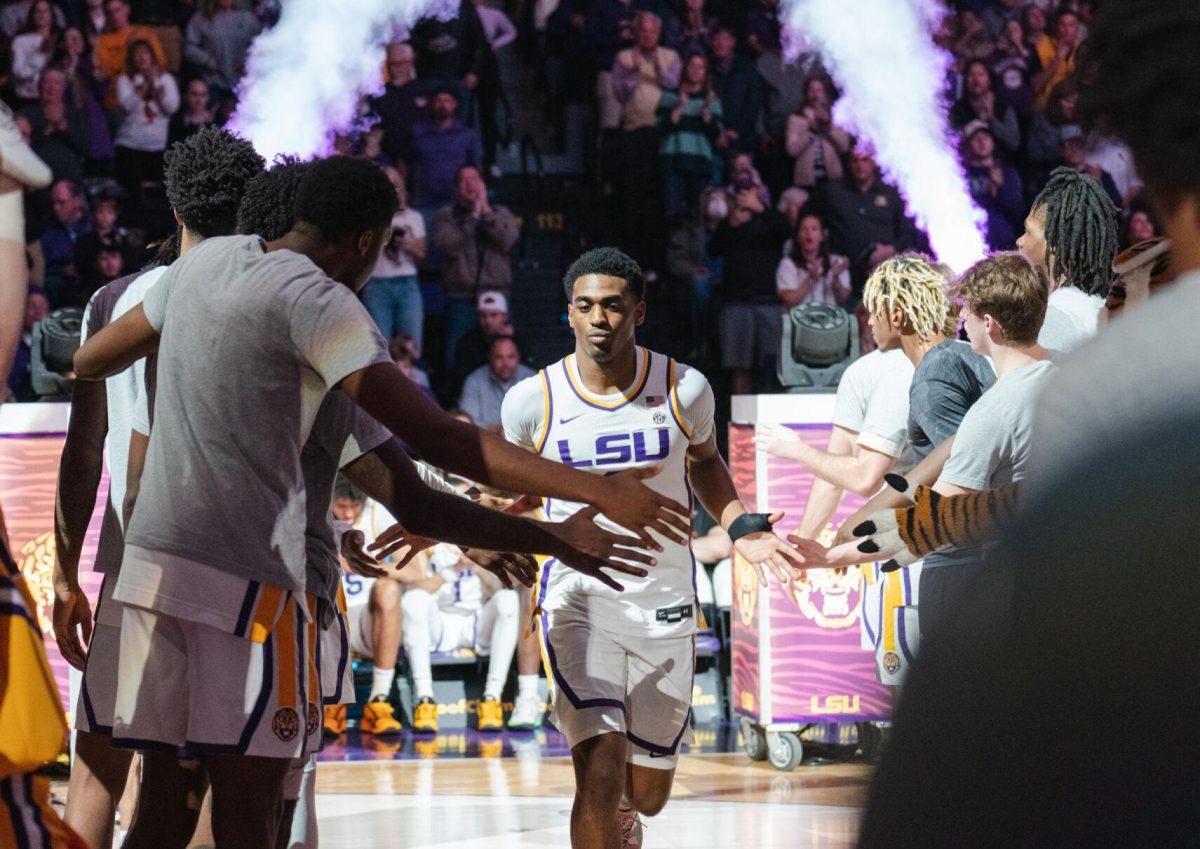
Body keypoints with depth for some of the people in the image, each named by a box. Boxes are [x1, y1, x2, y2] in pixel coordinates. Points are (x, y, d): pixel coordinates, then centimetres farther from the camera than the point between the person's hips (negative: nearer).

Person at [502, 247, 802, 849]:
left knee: (648, 793, 13)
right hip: (579, 597, -2)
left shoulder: (684, 389, -6)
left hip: (665, 601, 2)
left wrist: (735, 523, -2)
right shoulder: (532, 401, -8)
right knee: (601, 768, -22)